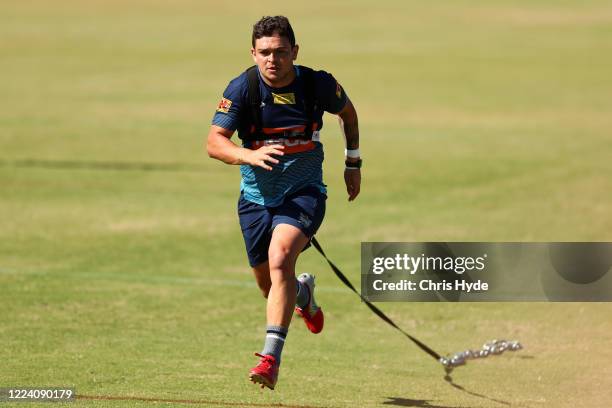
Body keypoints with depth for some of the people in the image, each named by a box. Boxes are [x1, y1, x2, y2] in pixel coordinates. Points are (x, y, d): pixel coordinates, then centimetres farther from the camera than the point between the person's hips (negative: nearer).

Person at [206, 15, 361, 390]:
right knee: (270, 286, 13)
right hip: (257, 195, 2)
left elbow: (347, 111, 13)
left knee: (280, 259, -29)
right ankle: (303, 292, 52)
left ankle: (272, 356, -34)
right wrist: (250, 155, -39)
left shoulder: (318, 85, -10)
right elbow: (214, 142, -19)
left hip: (304, 192, -2)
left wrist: (353, 163, 18)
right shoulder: (242, 88, -13)